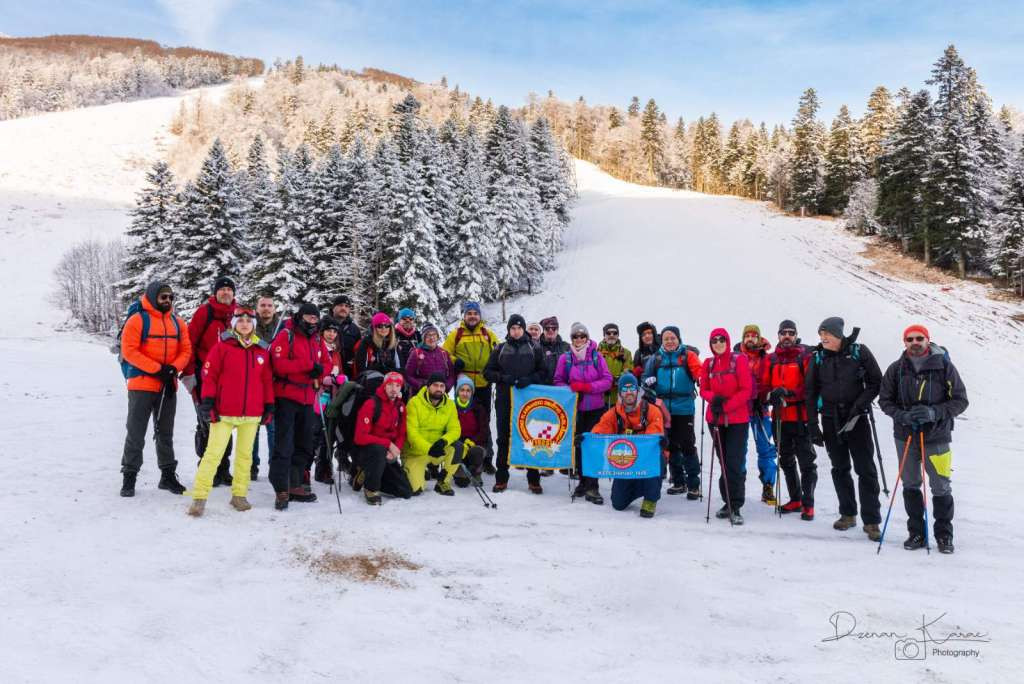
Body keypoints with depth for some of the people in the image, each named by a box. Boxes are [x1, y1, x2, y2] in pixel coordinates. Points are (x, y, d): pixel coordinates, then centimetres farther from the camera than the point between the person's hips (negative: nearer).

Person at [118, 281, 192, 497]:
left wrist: (173, 369, -12)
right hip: (142, 385, -5)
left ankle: (168, 475, 23)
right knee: (136, 433, 1)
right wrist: (157, 369, -19)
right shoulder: (138, 320, -7)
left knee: (165, 433, 14)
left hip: (169, 386, 5)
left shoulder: (178, 322, 8)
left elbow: (185, 351, 7)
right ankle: (129, 477, 11)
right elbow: (129, 351, -14)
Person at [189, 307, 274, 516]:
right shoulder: (223, 346, -2)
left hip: (252, 413, 4)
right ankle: (199, 497, 2)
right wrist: (207, 401, -8)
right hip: (224, 412, -3)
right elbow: (209, 375, -3)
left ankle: (239, 495, 22)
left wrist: (269, 405, 9)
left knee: (245, 454, 11)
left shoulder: (262, 350, 7)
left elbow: (267, 380, 11)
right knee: (213, 453, -5)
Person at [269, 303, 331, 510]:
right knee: (284, 445, -8)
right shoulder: (286, 336, -6)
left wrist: (320, 371, -10)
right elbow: (279, 365, -17)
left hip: (307, 399, 7)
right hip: (287, 397, -7)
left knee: (304, 445, 13)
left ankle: (295, 486, 24)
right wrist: (309, 366, -19)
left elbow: (328, 363, 13)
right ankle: (281, 490, -5)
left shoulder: (317, 340, 14)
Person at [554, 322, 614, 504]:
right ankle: (583, 481, 22)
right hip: (576, 408, 1)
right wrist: (572, 390, -13)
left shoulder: (596, 356, 0)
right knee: (579, 444, 7)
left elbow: (607, 380, -2)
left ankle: (591, 487, -4)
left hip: (596, 408, -1)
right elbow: (558, 381, 5)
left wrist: (587, 387, -14)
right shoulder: (565, 358, 2)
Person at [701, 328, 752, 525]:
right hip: (715, 419, 4)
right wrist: (714, 399, -13)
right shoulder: (708, 364, 6)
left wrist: (726, 406, -16)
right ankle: (728, 502, 23)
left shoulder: (739, 360, -6)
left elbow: (746, 390, -10)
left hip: (737, 419, -4)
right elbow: (704, 389, 9)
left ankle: (735, 506, 0)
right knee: (723, 462, 12)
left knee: (735, 463, -7)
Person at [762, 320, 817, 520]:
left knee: (806, 462, -2)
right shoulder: (770, 360, 9)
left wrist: (789, 393, -24)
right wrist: (771, 395, -18)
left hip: (801, 417, -5)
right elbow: (763, 387, 3)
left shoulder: (805, 357, -2)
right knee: (786, 461, 15)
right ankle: (795, 499, 28)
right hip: (779, 417, 5)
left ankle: (808, 504, 5)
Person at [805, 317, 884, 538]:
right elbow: (811, 392, 5)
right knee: (840, 469, 11)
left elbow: (875, 382, 1)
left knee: (866, 470, -4)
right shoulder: (818, 357, 3)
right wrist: (812, 425, 1)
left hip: (856, 418, -3)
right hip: (831, 420, 3)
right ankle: (848, 514, 23)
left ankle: (871, 521, 1)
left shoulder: (859, 352, -4)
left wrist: (860, 404, -13)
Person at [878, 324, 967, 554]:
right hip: (905, 436, 2)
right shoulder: (896, 369, 0)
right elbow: (885, 400, 7)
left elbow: (960, 400, -3)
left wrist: (934, 413, -19)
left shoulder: (944, 366, -6)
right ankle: (916, 532, 22)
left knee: (941, 487, 3)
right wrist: (901, 415, -12)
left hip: (936, 436, -2)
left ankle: (944, 535, 19)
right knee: (910, 485, 10)